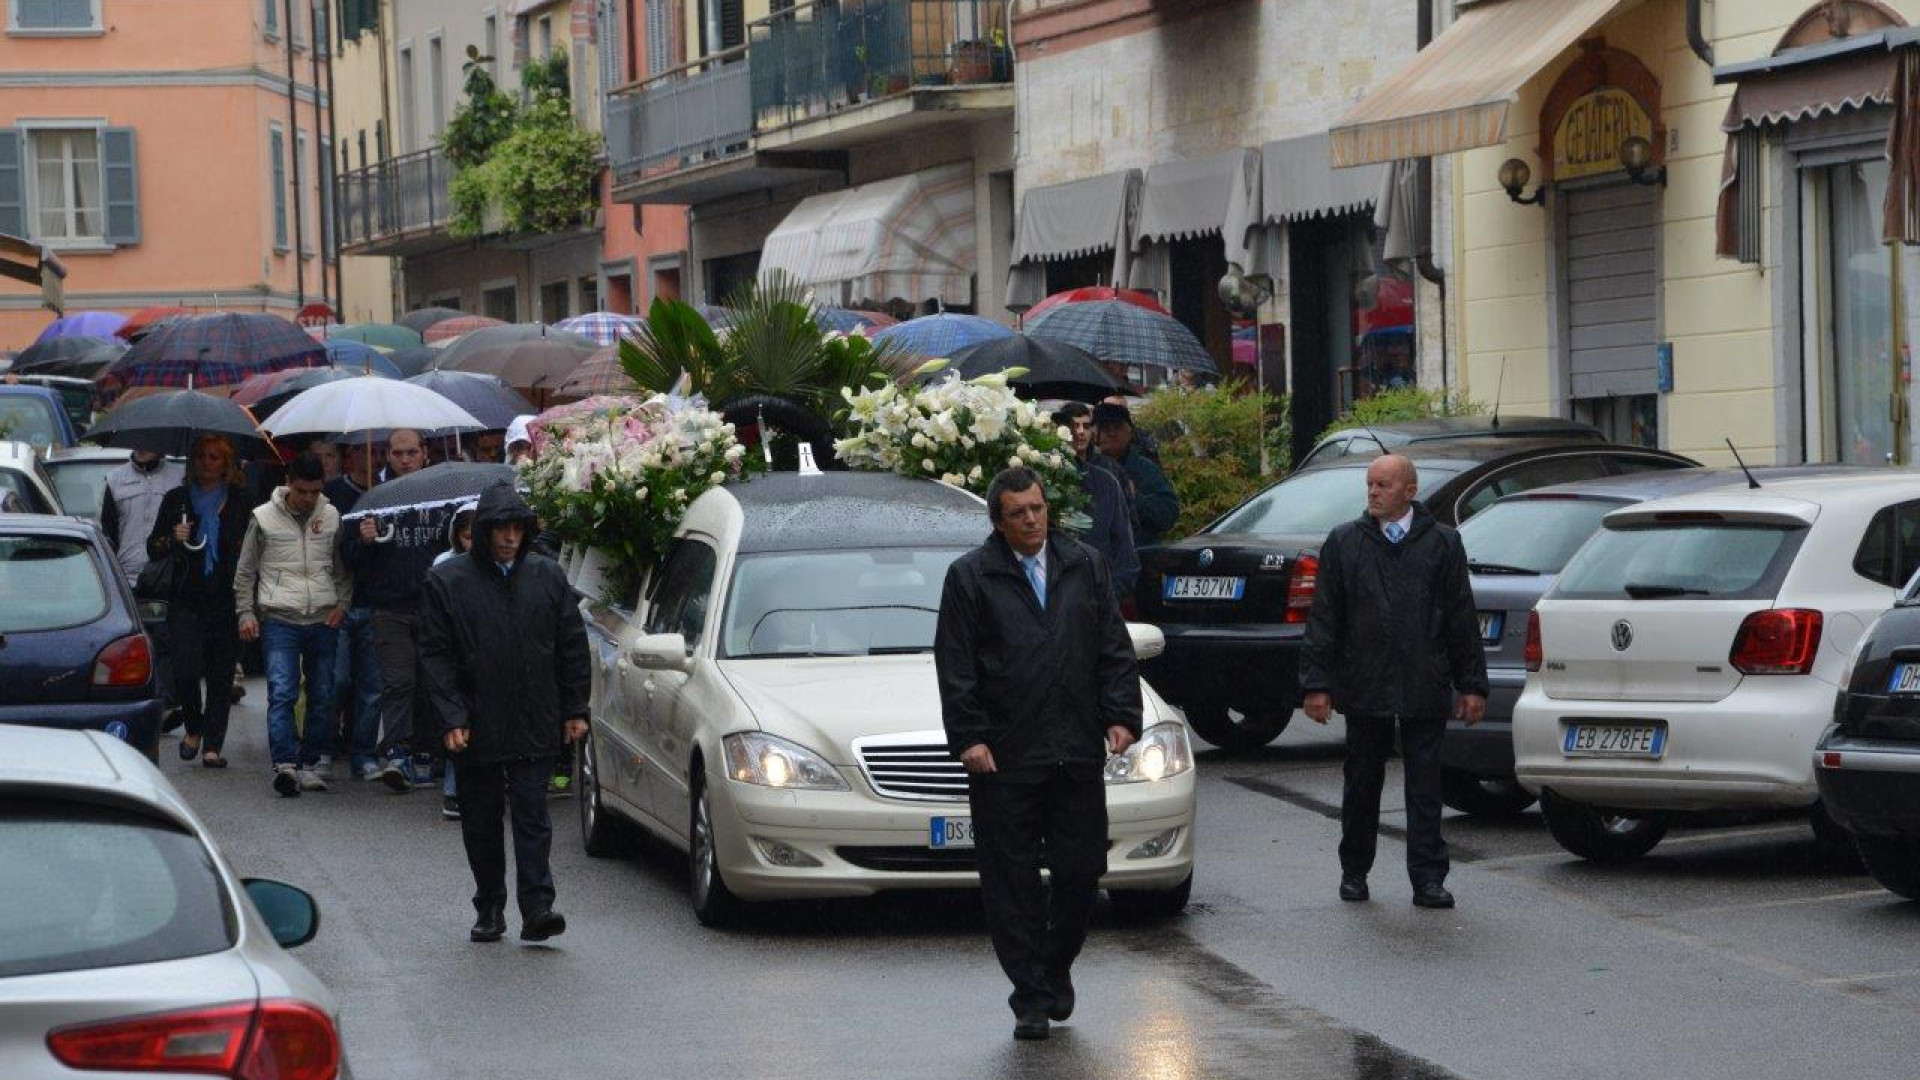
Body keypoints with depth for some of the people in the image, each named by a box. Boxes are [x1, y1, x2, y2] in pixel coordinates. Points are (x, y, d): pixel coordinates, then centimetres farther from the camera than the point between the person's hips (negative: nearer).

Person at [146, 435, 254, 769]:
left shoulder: (241, 503, 6)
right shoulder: (176, 499, 10)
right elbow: (153, 549, 12)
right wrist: (172, 539, -9)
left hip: (226, 603, 0)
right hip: (185, 601, 0)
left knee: (221, 675, 0)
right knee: (186, 670, -11)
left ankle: (212, 745, 7)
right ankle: (194, 727, 15)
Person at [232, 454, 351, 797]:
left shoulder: (331, 517, 8)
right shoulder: (265, 518, 1)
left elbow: (343, 568, 17)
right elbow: (245, 572, 7)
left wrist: (343, 604, 4)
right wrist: (246, 613, 0)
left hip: (323, 620, 3)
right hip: (280, 618, -3)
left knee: (322, 697, 5)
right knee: (281, 693, -15)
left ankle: (312, 763, 15)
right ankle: (284, 765, -22)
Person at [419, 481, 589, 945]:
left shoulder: (548, 576, 4)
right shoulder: (449, 581, -3)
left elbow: (572, 647, 10)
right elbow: (435, 654, -3)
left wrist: (574, 710, 5)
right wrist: (451, 718, -10)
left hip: (536, 727, 0)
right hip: (476, 729, 0)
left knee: (532, 818, -5)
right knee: (481, 823, 9)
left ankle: (536, 907, -9)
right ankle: (489, 909, 19)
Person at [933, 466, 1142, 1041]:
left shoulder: (1085, 566, 12)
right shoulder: (970, 576, 2)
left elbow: (1114, 650, 13)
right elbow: (955, 667, 0)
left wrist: (1121, 716, 2)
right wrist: (968, 736, -9)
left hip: (1078, 753, 3)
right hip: (1004, 756, -3)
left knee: (1082, 869, 3)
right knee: (1012, 882, -1)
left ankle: (1056, 968, 27)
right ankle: (1031, 999, 4)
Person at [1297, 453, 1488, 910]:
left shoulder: (1442, 543, 5)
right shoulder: (1343, 543, 6)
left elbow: (1462, 619, 6)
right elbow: (1323, 617, 5)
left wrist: (1472, 684, 3)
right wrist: (1318, 682, -1)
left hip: (1424, 690, -1)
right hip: (1364, 690, 1)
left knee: (1425, 787, -1)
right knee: (1362, 785, 9)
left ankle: (1428, 879, 1)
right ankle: (1354, 872, 21)